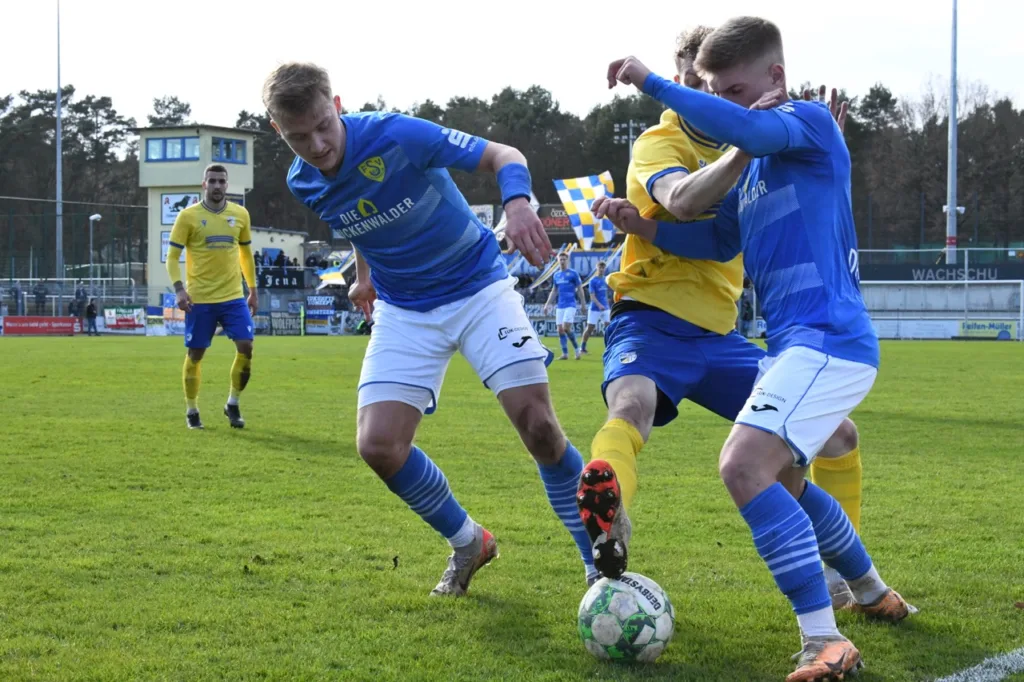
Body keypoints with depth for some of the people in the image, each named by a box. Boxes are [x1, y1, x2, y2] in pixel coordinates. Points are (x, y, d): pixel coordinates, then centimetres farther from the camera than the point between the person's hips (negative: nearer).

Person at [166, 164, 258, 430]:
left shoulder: (240, 214, 7)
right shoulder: (188, 216, -3)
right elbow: (172, 256, -2)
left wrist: (253, 290, 17)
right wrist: (179, 289, -16)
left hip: (234, 297, 3)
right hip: (199, 299, -2)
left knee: (245, 346, -9)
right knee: (195, 354, 4)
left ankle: (233, 405, 9)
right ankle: (191, 411, 19)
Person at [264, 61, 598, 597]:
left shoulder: (397, 136, -25)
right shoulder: (303, 183, -7)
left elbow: (503, 156, -21)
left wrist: (517, 203, -41)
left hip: (479, 287, -4)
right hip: (404, 310, 4)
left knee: (538, 425, -17)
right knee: (378, 446, -12)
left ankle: (600, 562, 1)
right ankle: (467, 544, 14)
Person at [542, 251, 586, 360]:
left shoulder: (573, 274, -2)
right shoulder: (556, 275, 13)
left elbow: (580, 290, -1)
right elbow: (554, 291, 20)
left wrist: (583, 304, -5)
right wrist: (547, 304, 14)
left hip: (571, 305, -5)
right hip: (560, 306, 6)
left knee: (566, 328, -17)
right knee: (560, 330, 0)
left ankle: (576, 348, 2)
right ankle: (565, 353, 6)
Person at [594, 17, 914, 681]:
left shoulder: (809, 122, -8)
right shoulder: (756, 162, 19)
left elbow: (743, 126, -28)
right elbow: (720, 240, 21)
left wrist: (652, 82, -23)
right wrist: (642, 226, 6)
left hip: (828, 339, -11)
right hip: (799, 344, 11)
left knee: (745, 467, -25)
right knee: (780, 482, 26)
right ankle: (875, 593, 45)